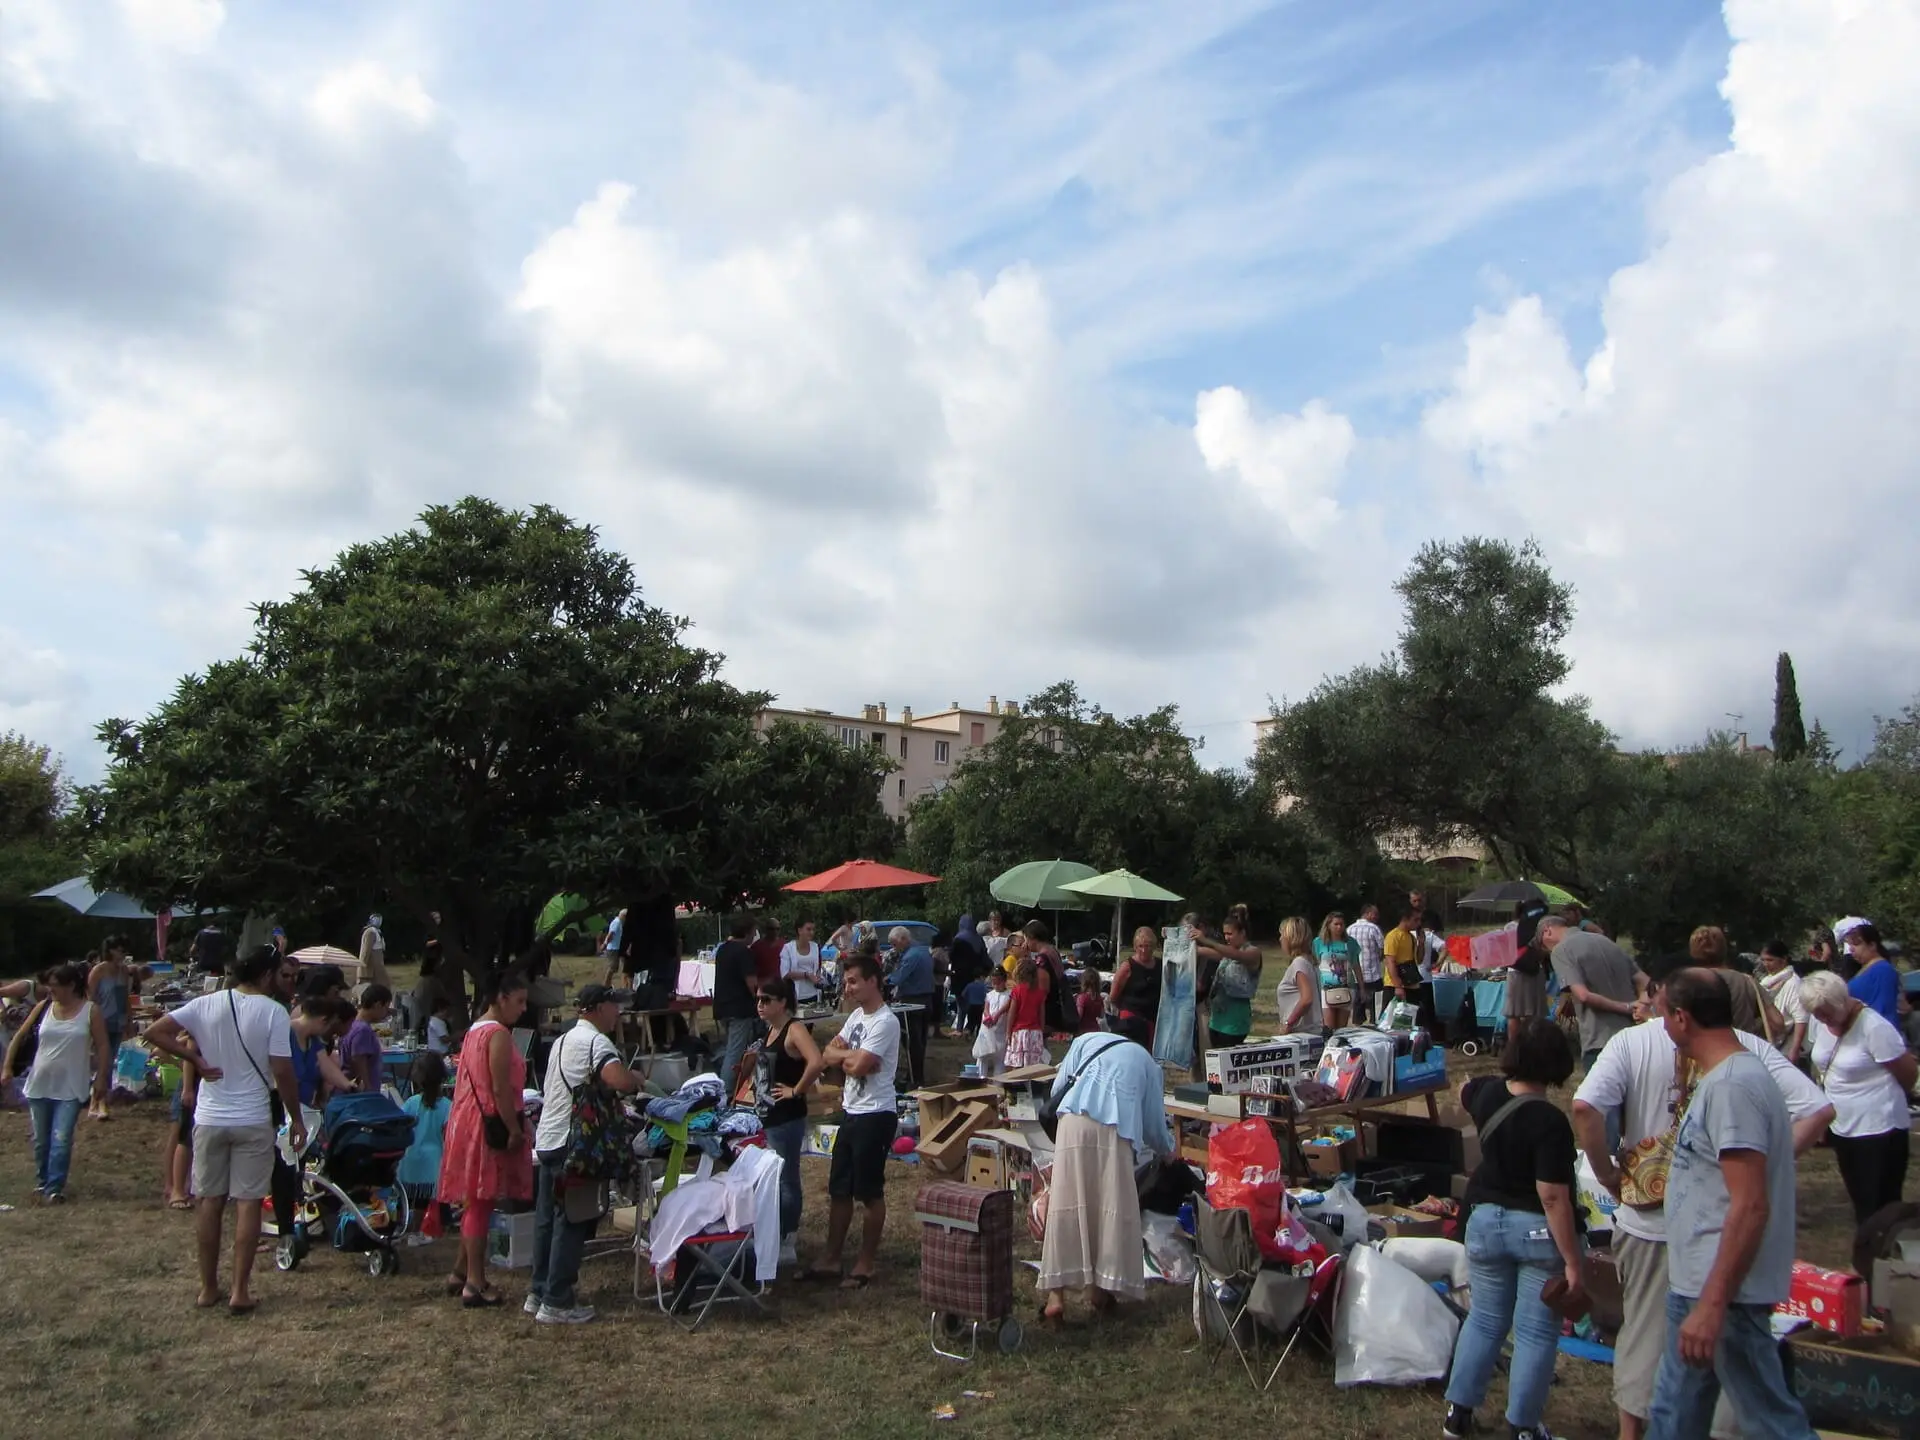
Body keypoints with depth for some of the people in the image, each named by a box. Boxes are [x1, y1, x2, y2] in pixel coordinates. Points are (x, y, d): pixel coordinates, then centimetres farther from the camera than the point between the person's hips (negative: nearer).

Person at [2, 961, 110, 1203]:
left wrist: (100, 1079, -7)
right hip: (39, 1085, 4)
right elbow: (20, 1037, 8)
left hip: (70, 1088, -4)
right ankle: (41, 1183, 32)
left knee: (61, 1140, -9)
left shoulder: (91, 1011, -6)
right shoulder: (44, 1008, 1)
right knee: (40, 1140, 14)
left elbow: (102, 1047, -3)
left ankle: (54, 1189, -1)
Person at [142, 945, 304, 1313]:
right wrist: (296, 1118, -1)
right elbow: (283, 1073, -12)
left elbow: (153, 1033, -6)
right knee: (248, 1202, 3)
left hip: (210, 1119, 3)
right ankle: (240, 1291, 5)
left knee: (208, 1202, 12)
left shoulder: (206, 1005, -1)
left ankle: (208, 1287, 20)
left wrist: (196, 1058, -1)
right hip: (253, 1121, -3)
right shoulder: (273, 1012, -11)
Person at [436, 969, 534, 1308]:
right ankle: (475, 1284, 4)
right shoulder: (499, 1034, -16)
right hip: (488, 1126, -10)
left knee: (474, 1202, 18)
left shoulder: (475, 1029, 14)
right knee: (482, 1202, -3)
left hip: (467, 1121, 10)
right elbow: (500, 1089, -20)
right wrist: (515, 1129, -16)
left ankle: (461, 1273, 26)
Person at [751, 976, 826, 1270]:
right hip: (767, 1116, 9)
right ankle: (787, 1232, 30)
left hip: (787, 1118, -9)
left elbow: (817, 1063, -34)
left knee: (786, 1179, 2)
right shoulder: (770, 1030, 9)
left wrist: (797, 1091, -23)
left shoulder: (794, 1030, -18)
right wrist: (754, 1059, 8)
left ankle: (785, 1245, 11)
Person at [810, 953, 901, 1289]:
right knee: (839, 1189, 14)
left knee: (870, 1193, 2)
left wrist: (843, 1053, -5)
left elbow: (857, 1066, -25)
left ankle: (865, 1264, 13)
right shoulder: (857, 1015, 12)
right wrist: (852, 1055, -11)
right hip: (851, 1112, 9)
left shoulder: (885, 1022, -18)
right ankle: (831, 1260, 23)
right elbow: (830, 1055, 8)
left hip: (875, 1115, -9)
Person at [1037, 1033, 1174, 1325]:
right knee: (1112, 1209, 12)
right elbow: (1154, 1123, 30)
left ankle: (1055, 1293, 2)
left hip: (1074, 1120, 0)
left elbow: (1058, 1090, 18)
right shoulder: (1148, 1062, 30)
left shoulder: (1087, 1040, 29)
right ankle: (1101, 1289, 19)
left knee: (1065, 1207, 3)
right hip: (1115, 1129, 0)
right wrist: (1168, 1151, 51)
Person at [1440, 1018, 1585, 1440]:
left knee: (1485, 1319, 19)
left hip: (1486, 1218, 6)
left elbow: (1463, 1093, 22)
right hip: (1539, 1230, -6)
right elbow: (1553, 1198, -24)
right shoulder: (1550, 1122, -23)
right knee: (1536, 1332, 8)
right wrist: (1572, 1262, -19)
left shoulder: (1486, 1093, -5)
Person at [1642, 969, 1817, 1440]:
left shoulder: (1731, 1086, -22)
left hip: (1724, 1292, -10)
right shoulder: (1727, 1077, 10)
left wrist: (1712, 1305, -26)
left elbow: (1750, 1206, -26)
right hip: (1696, 1283, 10)